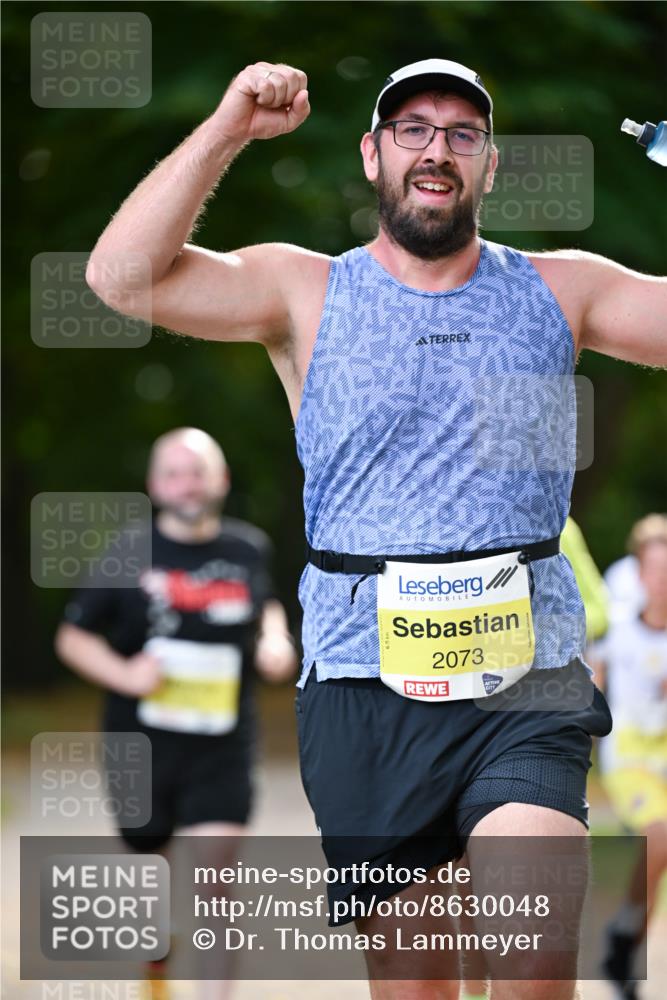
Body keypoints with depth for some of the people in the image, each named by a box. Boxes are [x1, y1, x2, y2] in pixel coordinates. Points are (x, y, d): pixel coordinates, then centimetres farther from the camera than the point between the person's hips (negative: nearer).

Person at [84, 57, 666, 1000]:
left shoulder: (557, 289, 11)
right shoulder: (306, 291, 7)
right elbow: (121, 276, -6)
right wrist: (228, 129, -12)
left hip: (527, 683, 0)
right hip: (364, 685, 0)